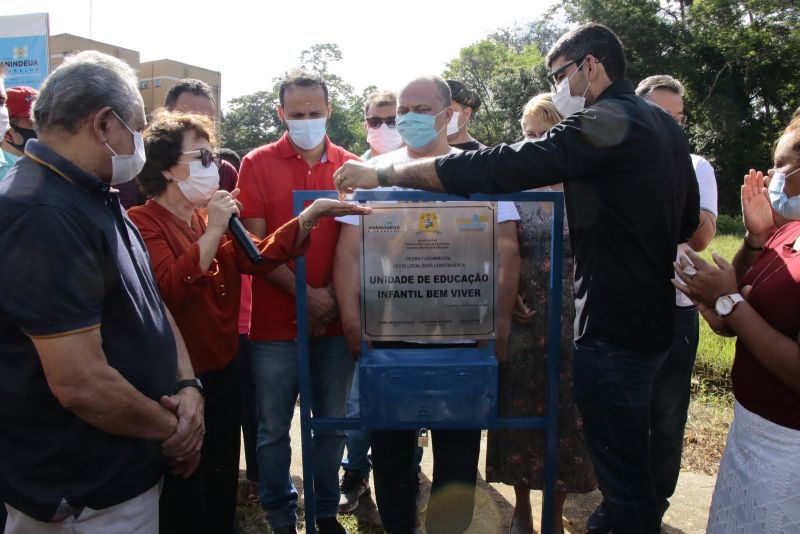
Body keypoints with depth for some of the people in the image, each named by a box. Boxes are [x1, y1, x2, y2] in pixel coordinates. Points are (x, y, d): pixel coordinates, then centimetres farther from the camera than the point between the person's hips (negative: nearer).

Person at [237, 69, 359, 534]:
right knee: (274, 428, 9)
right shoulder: (258, 164, 0)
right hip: (275, 321, -1)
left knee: (333, 421, 13)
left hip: (336, 318, 2)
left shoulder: (350, 167, 4)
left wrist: (335, 296, -9)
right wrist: (305, 294, -14)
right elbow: (255, 244, -6)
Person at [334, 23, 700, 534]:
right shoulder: (666, 125, 11)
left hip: (613, 328, -10)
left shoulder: (602, 124, -18)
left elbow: (496, 168, -26)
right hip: (655, 318, 10)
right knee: (632, 458, 25)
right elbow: (688, 221, 18)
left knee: (622, 472, 5)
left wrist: (384, 174, -21)